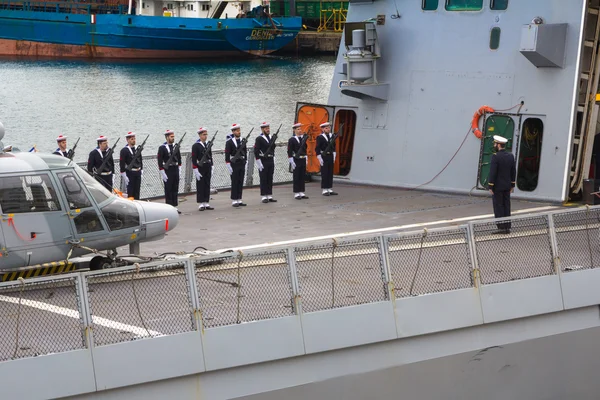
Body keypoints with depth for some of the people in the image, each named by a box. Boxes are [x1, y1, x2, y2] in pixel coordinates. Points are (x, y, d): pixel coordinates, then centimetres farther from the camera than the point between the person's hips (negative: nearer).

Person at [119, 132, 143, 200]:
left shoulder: (137, 149, 11)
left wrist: (141, 172, 12)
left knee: (137, 191, 9)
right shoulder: (124, 150, -8)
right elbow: (121, 164, -11)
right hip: (129, 173, -6)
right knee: (130, 192, -3)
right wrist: (124, 176, -15)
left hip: (138, 173, 6)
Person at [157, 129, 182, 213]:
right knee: (168, 190, -1)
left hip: (175, 170, 5)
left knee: (175, 189, 8)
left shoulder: (176, 147, 9)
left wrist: (179, 170, 10)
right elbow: (160, 161, -10)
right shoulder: (162, 148, -8)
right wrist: (163, 173, -14)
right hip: (167, 171, -5)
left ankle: (175, 206, 14)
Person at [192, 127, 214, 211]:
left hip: (208, 168, 6)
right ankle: (201, 204, 2)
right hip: (200, 168, -6)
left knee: (207, 186, 7)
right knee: (200, 186, -1)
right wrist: (196, 171, -15)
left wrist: (211, 169, 12)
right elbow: (193, 159, -10)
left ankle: (206, 203, 13)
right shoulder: (196, 146, -7)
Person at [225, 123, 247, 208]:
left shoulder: (243, 141, 10)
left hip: (242, 165, 5)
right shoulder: (229, 142, -6)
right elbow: (227, 155, -9)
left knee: (241, 183, 6)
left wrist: (245, 164, 9)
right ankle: (234, 201, 2)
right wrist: (229, 167, -14)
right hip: (234, 165, -5)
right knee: (234, 183, -2)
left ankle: (239, 200, 11)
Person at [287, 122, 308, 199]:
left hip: (303, 160, 5)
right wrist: (292, 162, -14)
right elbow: (289, 152, -10)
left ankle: (301, 193, 13)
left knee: (302, 177, 7)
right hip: (296, 160, -5)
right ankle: (296, 194, 3)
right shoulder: (292, 140, -7)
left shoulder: (303, 138, 11)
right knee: (296, 177, -1)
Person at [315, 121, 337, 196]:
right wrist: (320, 158, -14)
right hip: (324, 156, -6)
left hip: (330, 156, 6)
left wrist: (334, 156, 13)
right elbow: (317, 149, -10)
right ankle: (324, 190, 1)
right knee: (324, 173, -3)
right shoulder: (320, 137, -8)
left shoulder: (332, 136, 9)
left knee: (330, 173, 7)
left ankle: (329, 189, 12)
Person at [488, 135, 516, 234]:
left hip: (497, 186, -7)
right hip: (507, 186, 7)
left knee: (498, 207, -2)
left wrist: (490, 187, -13)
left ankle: (501, 227, -2)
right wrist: (512, 185, 18)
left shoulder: (495, 156, -16)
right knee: (506, 206, 10)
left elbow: (492, 172, -18)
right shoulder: (510, 156, 5)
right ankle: (507, 227, 11)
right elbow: (513, 172, 10)